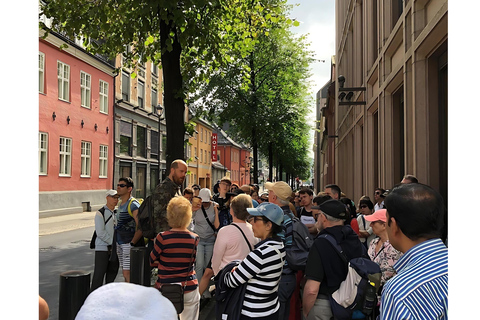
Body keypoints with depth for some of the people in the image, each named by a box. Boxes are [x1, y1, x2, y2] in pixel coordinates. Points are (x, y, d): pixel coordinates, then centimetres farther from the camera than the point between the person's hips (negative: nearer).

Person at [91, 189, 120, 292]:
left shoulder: (117, 213, 13)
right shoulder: (100, 213, -6)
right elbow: (100, 233, -13)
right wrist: (112, 242, -11)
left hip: (114, 249, 6)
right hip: (102, 248, -6)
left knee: (112, 272, 10)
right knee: (99, 275, -7)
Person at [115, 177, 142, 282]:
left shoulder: (133, 204, -15)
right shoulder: (121, 205, 14)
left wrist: (132, 243, -21)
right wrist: (117, 243, 17)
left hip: (129, 243, -9)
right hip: (120, 244, 9)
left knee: (127, 273, -11)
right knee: (125, 273, 14)